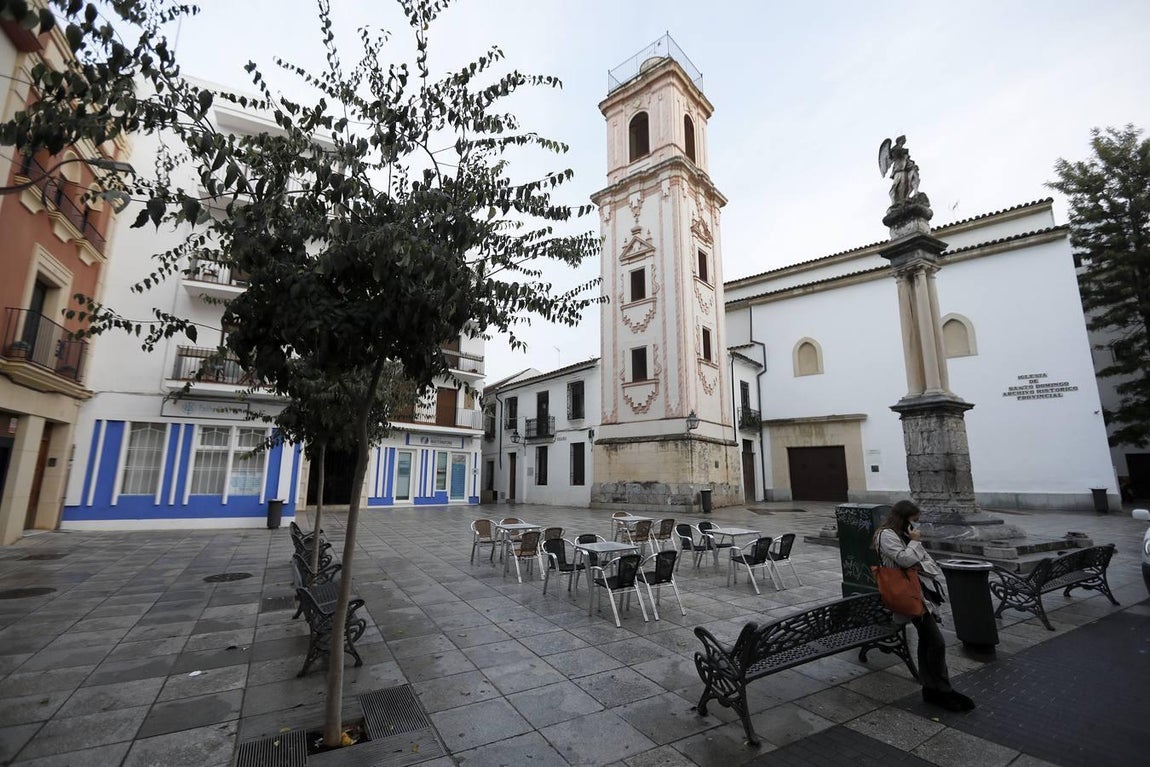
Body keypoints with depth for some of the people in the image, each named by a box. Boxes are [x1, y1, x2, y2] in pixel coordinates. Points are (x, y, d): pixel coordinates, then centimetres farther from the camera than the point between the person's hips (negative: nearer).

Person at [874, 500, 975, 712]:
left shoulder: (902, 534, 18)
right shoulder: (886, 535, -13)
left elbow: (922, 558, 22)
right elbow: (905, 559, -21)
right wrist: (914, 541, -8)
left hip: (922, 591, 10)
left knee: (926, 641, 12)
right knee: (937, 642, -9)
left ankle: (930, 689, 19)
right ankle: (943, 692, 3)